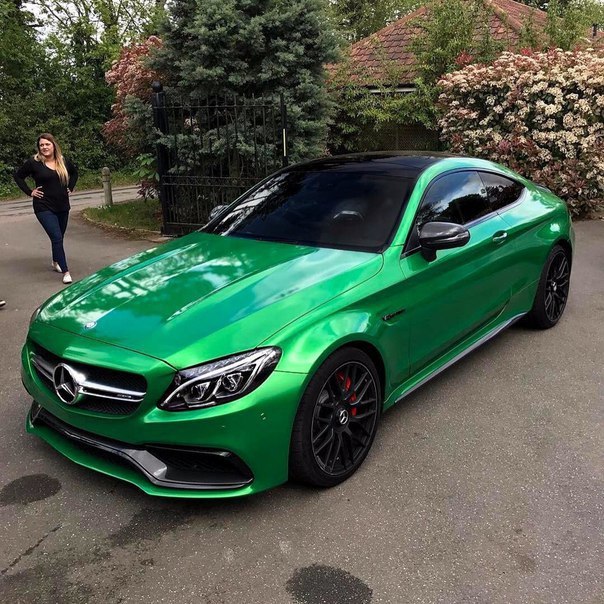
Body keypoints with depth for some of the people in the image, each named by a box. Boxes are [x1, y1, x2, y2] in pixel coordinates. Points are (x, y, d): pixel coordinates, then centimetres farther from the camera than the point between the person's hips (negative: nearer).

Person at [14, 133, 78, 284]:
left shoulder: (63, 161, 3)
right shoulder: (34, 163, -8)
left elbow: (74, 172, 23)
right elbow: (18, 176, 4)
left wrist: (70, 188, 12)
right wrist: (29, 192, -4)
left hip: (63, 206, 5)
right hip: (44, 207, -5)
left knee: (59, 237, 16)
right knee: (57, 238, -15)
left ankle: (56, 262, 40)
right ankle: (65, 272, -14)